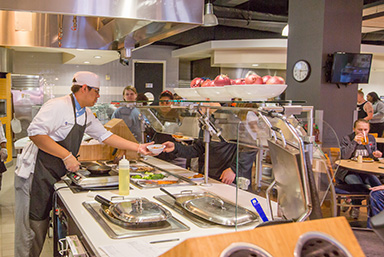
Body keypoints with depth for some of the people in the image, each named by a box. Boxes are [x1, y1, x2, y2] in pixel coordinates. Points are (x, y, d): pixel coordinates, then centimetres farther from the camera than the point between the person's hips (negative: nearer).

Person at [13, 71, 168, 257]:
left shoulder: (86, 115, 13)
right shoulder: (58, 106, -15)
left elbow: (105, 136, 18)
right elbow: (35, 132, -23)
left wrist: (138, 148, 13)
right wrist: (66, 156, -25)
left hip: (53, 178, 8)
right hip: (35, 177, -8)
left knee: (41, 230, 14)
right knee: (30, 232, -1)